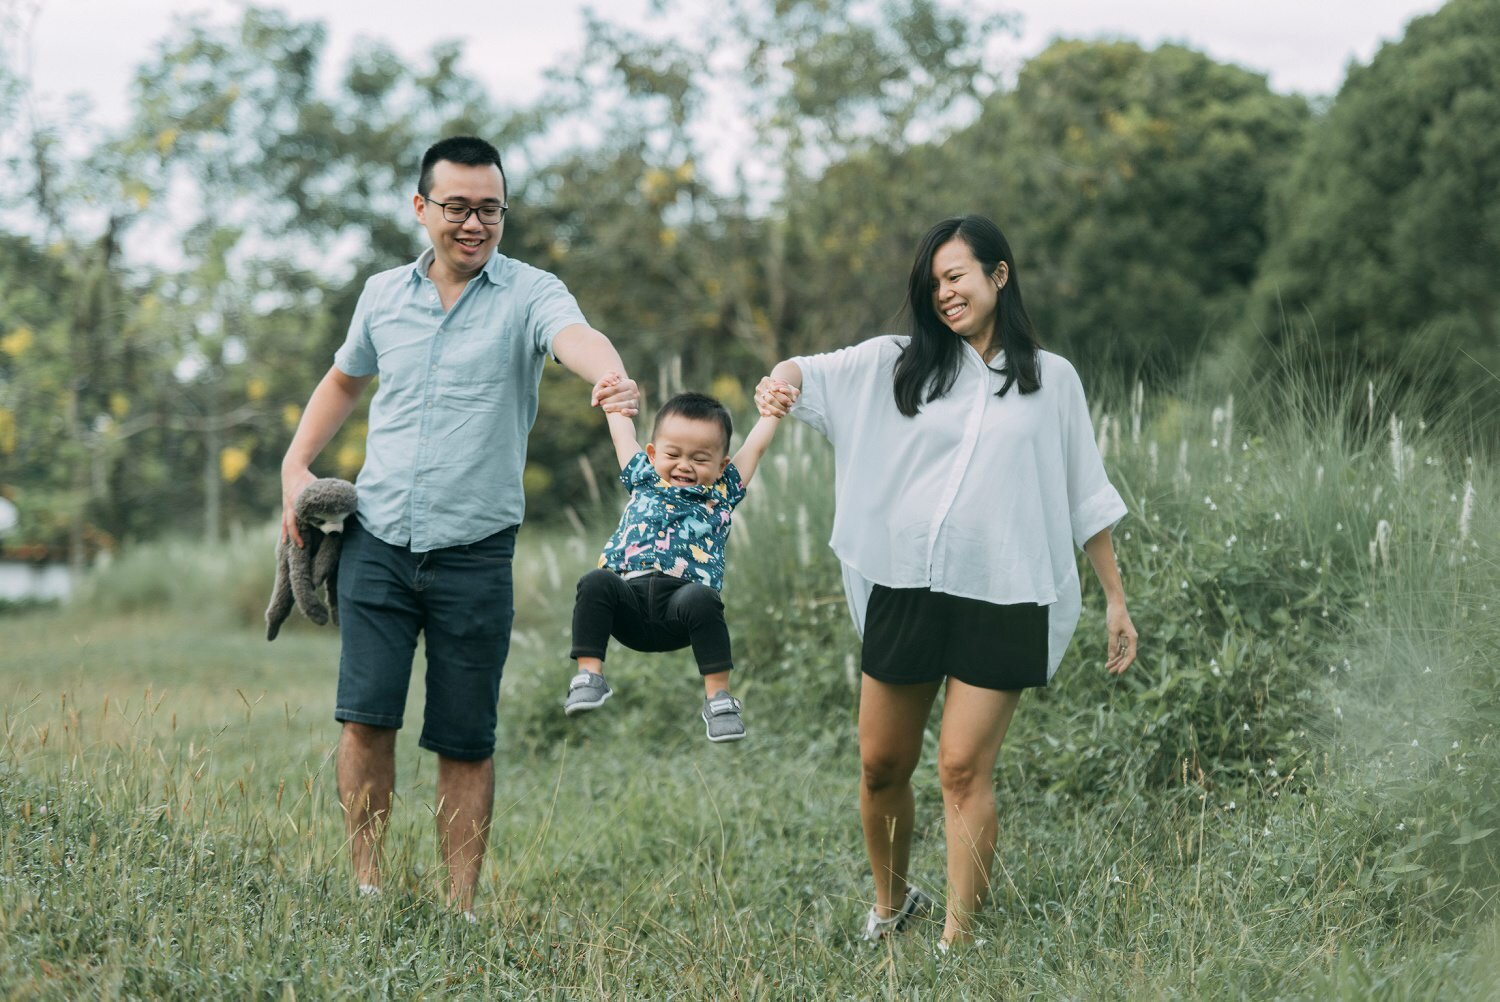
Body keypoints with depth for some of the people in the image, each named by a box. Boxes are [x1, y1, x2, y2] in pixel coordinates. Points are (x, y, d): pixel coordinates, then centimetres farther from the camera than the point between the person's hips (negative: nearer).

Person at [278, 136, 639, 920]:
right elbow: (344, 380, 26)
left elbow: (575, 337, -27)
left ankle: (461, 907, 12)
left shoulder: (528, 294, -4)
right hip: (377, 543, 2)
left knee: (466, 740, 3)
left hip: (475, 554, -2)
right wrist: (295, 466, 13)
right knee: (365, 717, -7)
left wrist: (613, 380, -49)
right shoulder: (383, 295, 9)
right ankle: (367, 886, 4)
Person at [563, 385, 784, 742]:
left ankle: (718, 696, -28)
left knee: (700, 598, -36)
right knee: (595, 582, -31)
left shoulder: (723, 492, 24)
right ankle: (589, 675, -25)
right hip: (628, 596, 1)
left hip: (679, 610, -1)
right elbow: (622, 430, 38)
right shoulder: (643, 479, 27)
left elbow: (756, 444, 29)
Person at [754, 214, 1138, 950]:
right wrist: (778, 385, -28)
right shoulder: (898, 364, 9)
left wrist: (1116, 599, 10)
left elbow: (1087, 499, 11)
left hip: (1000, 601, -2)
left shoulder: (1051, 380, 8)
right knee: (881, 764, 8)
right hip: (903, 591, 2)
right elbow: (808, 372, -4)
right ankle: (892, 903, 32)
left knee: (964, 768, -8)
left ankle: (958, 940, -3)